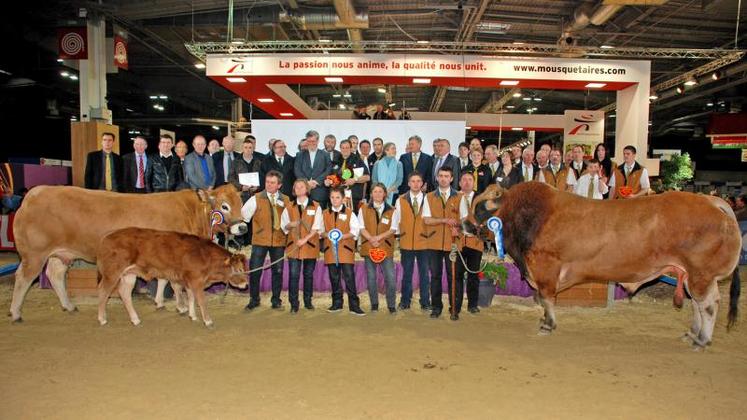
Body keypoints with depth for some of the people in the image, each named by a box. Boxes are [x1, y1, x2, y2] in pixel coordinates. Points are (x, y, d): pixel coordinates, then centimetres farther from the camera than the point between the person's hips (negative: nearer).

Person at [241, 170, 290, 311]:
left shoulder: (285, 200, 8)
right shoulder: (256, 199, 3)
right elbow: (244, 215, -2)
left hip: (279, 241, 1)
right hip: (260, 240, -1)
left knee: (278, 271, 7)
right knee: (255, 270, -1)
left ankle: (276, 300, 20)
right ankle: (254, 299, 15)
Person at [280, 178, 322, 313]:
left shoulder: (316, 207, 3)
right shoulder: (289, 208, 9)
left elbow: (316, 227, -3)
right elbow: (284, 225, 11)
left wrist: (305, 239, -14)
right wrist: (290, 225, -12)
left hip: (310, 245, -1)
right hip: (293, 246, 1)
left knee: (308, 274, 8)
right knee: (293, 275, -5)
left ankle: (308, 301, 22)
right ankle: (294, 304, 2)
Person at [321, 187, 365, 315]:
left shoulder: (349, 213, 4)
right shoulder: (325, 213, 12)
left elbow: (355, 230, -2)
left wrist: (343, 236, -16)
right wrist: (327, 234, -9)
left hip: (346, 248, -3)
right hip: (330, 249, 3)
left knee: (349, 277, -7)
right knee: (334, 277, 7)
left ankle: (354, 305, -2)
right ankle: (336, 304, 18)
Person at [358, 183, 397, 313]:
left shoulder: (391, 211, 7)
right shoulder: (363, 209, 8)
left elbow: (393, 229, -1)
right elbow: (361, 228, 1)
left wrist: (379, 237, -15)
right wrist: (371, 239, -15)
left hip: (386, 247, -1)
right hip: (369, 247, 1)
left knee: (390, 278, -8)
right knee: (371, 277, 5)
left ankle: (391, 305, 4)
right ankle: (374, 304, 18)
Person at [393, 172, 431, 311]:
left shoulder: (427, 199, -1)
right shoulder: (401, 200, 2)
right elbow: (397, 220, 7)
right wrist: (399, 234, 5)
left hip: (423, 242, -1)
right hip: (406, 242, 1)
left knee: (424, 273, 5)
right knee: (406, 273, 8)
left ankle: (425, 302, 16)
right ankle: (405, 301, 18)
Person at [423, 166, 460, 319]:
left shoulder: (458, 197, 7)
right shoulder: (429, 197, 9)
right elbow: (427, 220, 0)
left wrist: (457, 228, -14)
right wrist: (444, 220, -13)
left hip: (452, 242, -1)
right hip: (434, 242, 1)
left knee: (452, 275, 1)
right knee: (435, 275, 3)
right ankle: (436, 306, 12)